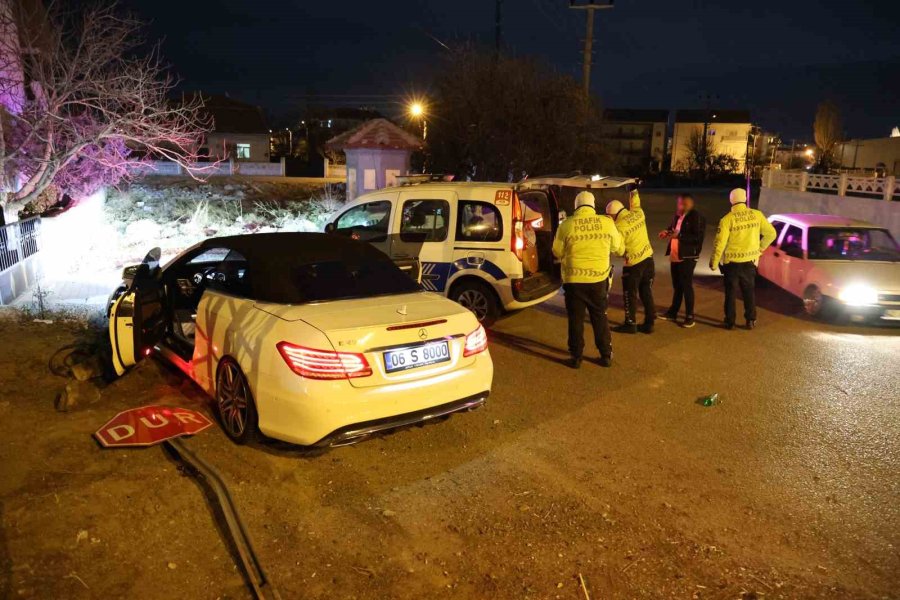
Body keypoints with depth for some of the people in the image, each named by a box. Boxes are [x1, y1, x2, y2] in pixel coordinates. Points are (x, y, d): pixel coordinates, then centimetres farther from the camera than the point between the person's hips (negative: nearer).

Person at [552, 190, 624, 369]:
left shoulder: (566, 225, -6)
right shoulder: (607, 223, -2)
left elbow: (557, 253, 4)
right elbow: (619, 249, 10)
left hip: (574, 280, -2)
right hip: (599, 279, 2)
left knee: (576, 319, 10)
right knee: (600, 318, 17)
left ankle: (576, 357, 16)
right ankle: (606, 355, 23)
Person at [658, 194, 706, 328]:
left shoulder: (696, 217, -14)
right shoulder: (677, 215, 9)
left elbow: (697, 238, -21)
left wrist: (679, 236, -26)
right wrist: (667, 232, 1)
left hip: (687, 257, -8)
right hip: (674, 256, 8)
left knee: (686, 286, -2)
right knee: (676, 286, 17)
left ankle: (689, 316, 7)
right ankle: (673, 312, 27)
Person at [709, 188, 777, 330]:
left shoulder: (727, 219, -13)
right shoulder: (756, 214, -3)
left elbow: (720, 243, -15)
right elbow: (771, 233, 2)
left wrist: (713, 262, -6)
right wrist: (761, 247, 18)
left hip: (732, 262, -3)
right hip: (750, 261, 3)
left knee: (731, 292, 8)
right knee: (749, 292, 16)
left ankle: (730, 322, 11)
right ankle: (751, 320, 19)